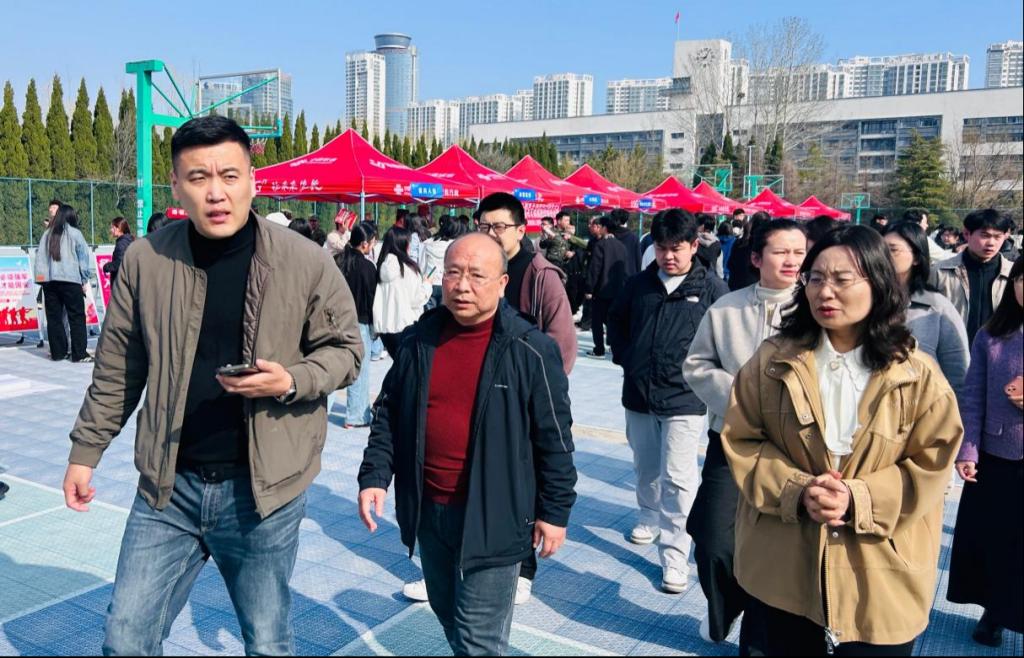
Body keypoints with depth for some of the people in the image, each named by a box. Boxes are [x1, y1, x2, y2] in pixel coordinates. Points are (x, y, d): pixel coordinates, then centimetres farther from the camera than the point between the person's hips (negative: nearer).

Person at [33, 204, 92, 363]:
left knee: (53, 317, 9)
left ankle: (57, 352, 13)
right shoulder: (74, 233, 0)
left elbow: (40, 257, 6)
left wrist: (41, 277, 8)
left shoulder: (47, 234, 9)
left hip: (49, 280, 4)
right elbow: (83, 257, 1)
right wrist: (85, 279, 7)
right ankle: (79, 354, -3)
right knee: (77, 317, 0)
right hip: (70, 280, -4)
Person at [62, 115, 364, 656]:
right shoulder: (145, 260, -2)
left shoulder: (306, 262, -10)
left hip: (264, 488, -2)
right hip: (167, 486, 2)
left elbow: (343, 349, 0)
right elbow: (116, 369, 8)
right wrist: (86, 449, 12)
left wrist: (292, 381, -19)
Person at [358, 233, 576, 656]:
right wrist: (374, 475, -1)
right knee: (449, 617, 23)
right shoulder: (417, 340, 1)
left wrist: (554, 510, -5)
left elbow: (553, 439, -7)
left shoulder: (530, 350, -12)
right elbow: (388, 414, 9)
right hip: (428, 510, 5)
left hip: (491, 518, -5)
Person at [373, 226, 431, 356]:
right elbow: (416, 299, -10)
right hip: (405, 326, -5)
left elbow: (376, 300, 5)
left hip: (383, 326, 6)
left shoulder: (381, 267, 3)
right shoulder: (407, 268, -12)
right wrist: (427, 285, 8)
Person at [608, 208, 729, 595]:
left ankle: (674, 557, 3)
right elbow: (616, 320, 19)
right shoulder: (640, 284, 5)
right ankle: (649, 517, 46)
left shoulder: (711, 288, -6)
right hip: (638, 395, 4)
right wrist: (623, 356, 9)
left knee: (677, 479, -5)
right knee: (645, 468, 20)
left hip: (683, 400, -4)